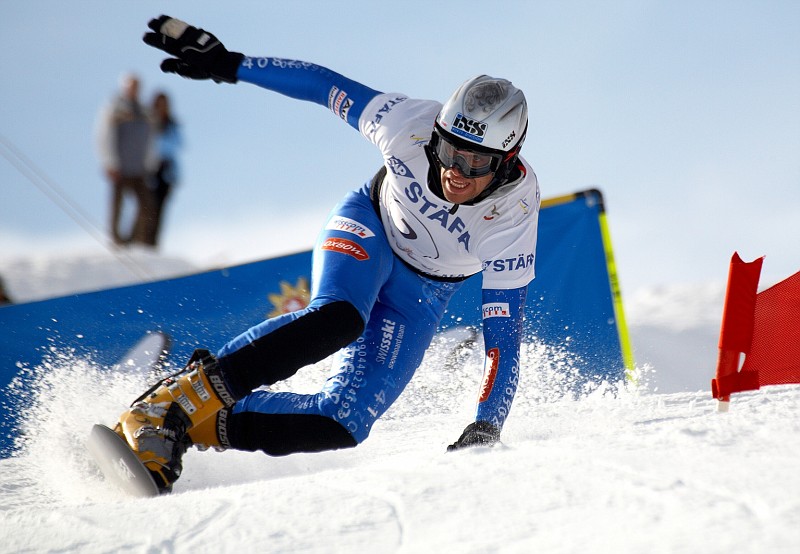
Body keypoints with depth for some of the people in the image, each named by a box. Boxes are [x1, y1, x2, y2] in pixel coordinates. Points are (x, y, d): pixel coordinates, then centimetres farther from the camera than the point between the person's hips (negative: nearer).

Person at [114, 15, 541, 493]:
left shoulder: (514, 217, -31)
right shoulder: (411, 124, -30)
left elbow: (504, 337, -26)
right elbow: (323, 84, -15)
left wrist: (485, 434, -33)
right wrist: (226, 65, -13)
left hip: (420, 293, 1)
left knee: (344, 424, -20)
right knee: (338, 318, -37)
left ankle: (194, 424, -12)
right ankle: (165, 405, -36)